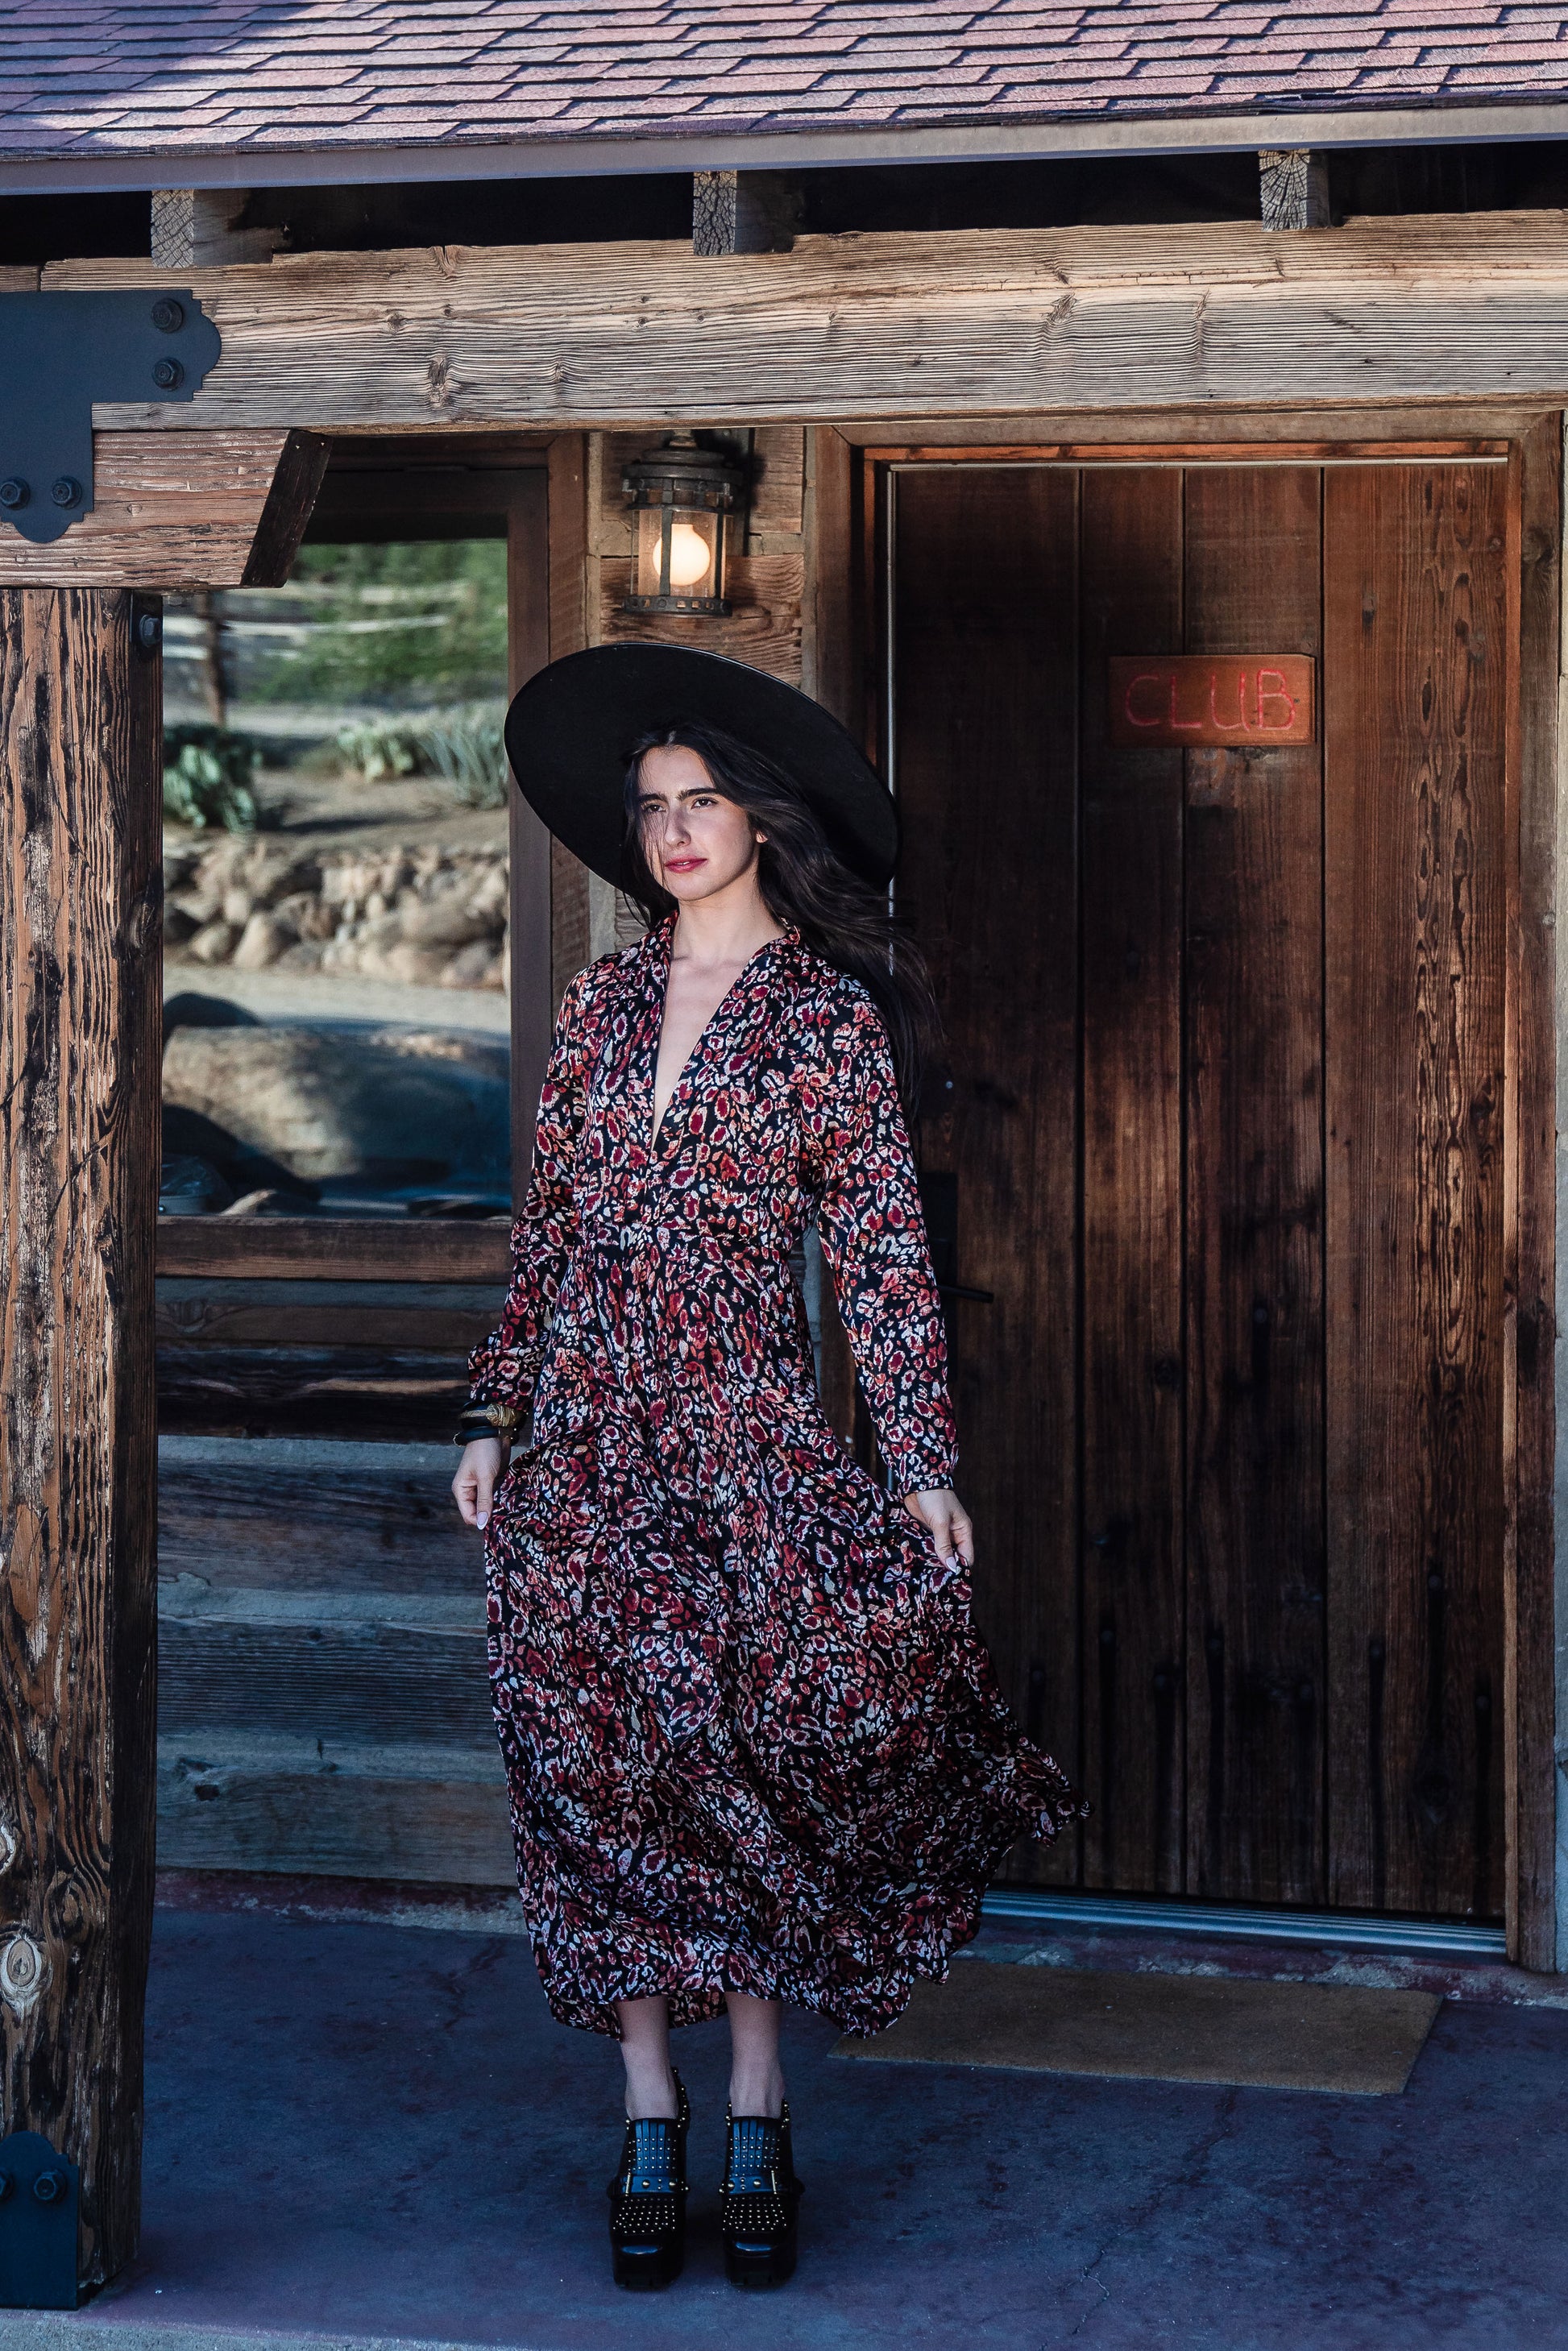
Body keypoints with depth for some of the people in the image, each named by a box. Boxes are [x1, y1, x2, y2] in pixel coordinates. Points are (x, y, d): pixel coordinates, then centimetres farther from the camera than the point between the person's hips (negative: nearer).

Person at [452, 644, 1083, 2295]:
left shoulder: (831, 1014, 0)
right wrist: (494, 1418, 9)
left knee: (750, 1765, -1)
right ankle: (650, 2125, 11)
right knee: (600, 1775, 2)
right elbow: (545, 1232, 14)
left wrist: (921, 1460, -6)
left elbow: (881, 1250, -2)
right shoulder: (602, 1001, 11)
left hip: (750, 1438, -3)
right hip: (588, 1443, 3)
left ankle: (754, 2119, 10)